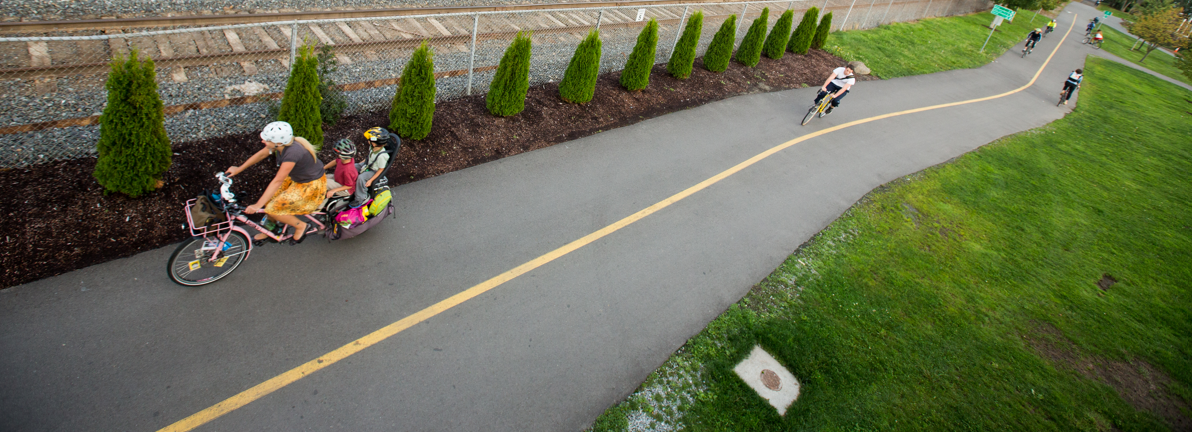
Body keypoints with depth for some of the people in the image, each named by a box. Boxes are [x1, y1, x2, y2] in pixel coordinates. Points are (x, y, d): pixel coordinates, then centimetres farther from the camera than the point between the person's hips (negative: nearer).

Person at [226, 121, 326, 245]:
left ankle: (300, 226, 11)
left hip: (311, 186, -8)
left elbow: (277, 181, -31)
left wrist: (257, 205, -27)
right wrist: (239, 169, 15)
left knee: (272, 209, -10)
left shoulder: (292, 153, -35)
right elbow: (261, 154, 7)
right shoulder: (283, 142, -13)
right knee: (269, 200, 8)